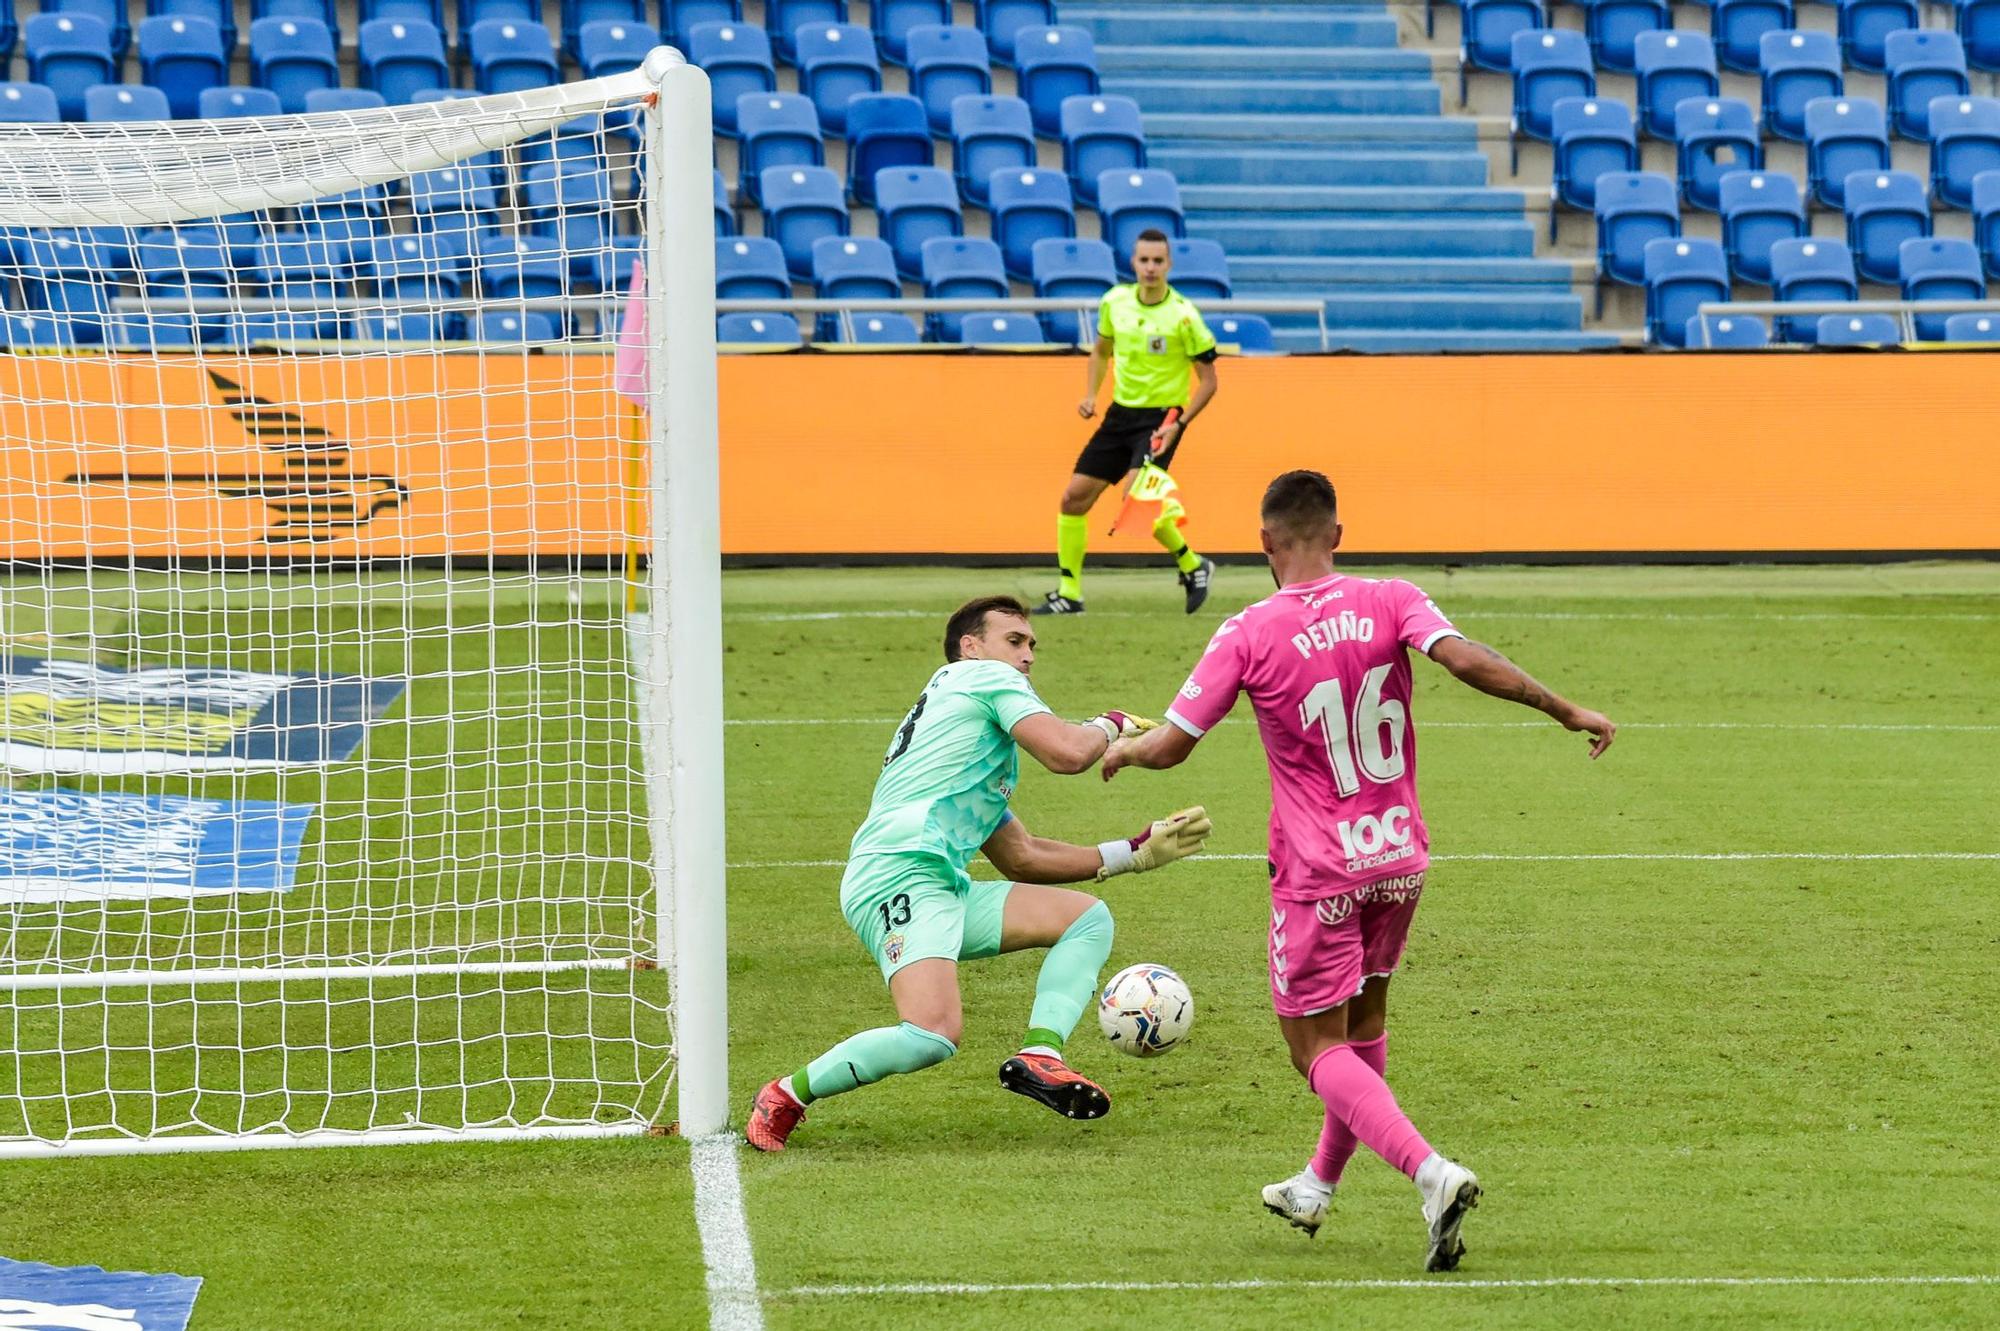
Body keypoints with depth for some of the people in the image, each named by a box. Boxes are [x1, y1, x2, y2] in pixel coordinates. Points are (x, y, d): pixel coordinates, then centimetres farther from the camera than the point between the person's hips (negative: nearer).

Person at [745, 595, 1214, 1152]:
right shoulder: (986, 677, 6)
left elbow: (1021, 858, 32)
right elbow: (1066, 753, -8)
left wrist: (1138, 852, 30)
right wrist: (1110, 726, 14)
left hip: (945, 892, 10)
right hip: (898, 873, -10)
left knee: (1088, 916, 11)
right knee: (934, 1035, -28)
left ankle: (1038, 1055, -11)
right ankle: (787, 1095, -7)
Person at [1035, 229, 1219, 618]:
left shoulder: (1183, 316, -14)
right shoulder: (1115, 301, 1)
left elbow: (1208, 380, -9)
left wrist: (1179, 423, -19)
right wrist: (1090, 395, 6)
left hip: (1161, 418, -6)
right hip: (1121, 413, 6)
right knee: (1074, 496, 1)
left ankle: (1193, 566, 0)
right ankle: (1068, 593, 12)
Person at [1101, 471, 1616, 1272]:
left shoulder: (1248, 636, -10)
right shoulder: (1390, 603, -6)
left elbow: (1170, 747, -6)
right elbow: (1466, 660, -21)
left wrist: (1123, 747, 16)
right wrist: (1566, 711, -13)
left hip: (1317, 871, -4)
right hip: (1400, 856, 4)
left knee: (1318, 1048, 2)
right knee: (1364, 1017, 24)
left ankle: (1433, 1173, -19)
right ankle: (1318, 1186, 37)